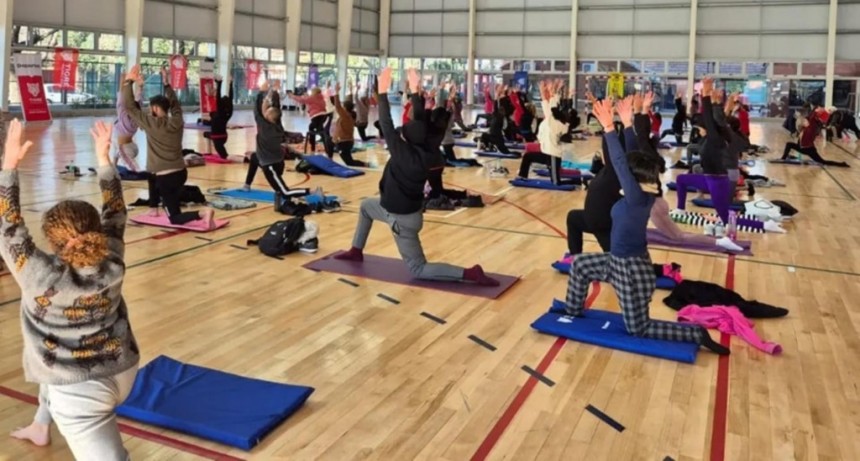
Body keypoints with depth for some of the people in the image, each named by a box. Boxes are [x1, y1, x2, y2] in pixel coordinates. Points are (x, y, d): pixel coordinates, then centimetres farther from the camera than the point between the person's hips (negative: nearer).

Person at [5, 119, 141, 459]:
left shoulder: (42, 277, -25)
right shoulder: (112, 262, -12)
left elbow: (9, 226, -18)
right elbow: (114, 212, 0)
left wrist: (10, 165, -18)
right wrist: (104, 158, 3)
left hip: (81, 391, -7)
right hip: (122, 372, 7)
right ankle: (40, 429, 59)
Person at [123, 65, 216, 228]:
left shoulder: (151, 124, -11)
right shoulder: (177, 121, 4)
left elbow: (130, 106, -6)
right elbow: (175, 104, 23)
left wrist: (128, 81, -2)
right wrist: (166, 84, 24)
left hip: (167, 177, -7)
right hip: (181, 172, 7)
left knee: (176, 219, 0)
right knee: (152, 175, 38)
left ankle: (202, 213, -27)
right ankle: (154, 210, 37)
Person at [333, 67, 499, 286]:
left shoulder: (402, 153, -26)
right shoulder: (425, 155, -8)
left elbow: (386, 125, -24)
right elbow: (420, 122, -1)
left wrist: (383, 92, -19)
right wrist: (415, 91, -1)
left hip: (402, 219, -9)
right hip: (408, 210, 9)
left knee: (419, 270, 1)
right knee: (366, 206, 30)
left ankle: (469, 274, -11)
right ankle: (356, 251, 39)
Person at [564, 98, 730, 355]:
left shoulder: (636, 198, -28)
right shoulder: (645, 194, -6)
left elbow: (620, 163, -33)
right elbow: (634, 156, -2)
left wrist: (609, 128, -34)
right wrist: (627, 124, -2)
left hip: (631, 269, -9)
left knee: (639, 329, 8)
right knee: (579, 264, 21)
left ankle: (698, 335, 11)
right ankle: (573, 311, 36)